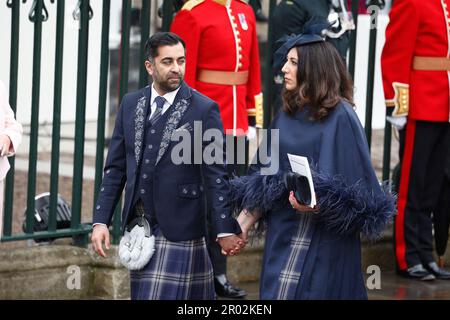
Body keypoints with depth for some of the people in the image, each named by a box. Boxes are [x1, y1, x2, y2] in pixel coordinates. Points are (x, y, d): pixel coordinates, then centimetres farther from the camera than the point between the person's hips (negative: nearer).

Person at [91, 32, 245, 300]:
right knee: (142, 293, 9)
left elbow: (215, 175, -8)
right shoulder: (131, 104, 8)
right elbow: (116, 167, 10)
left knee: (166, 294, -9)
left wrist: (226, 229, -12)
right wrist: (101, 220, 4)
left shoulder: (204, 109, -6)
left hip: (178, 228, -5)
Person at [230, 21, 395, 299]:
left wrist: (318, 204, -28)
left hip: (323, 243, -7)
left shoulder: (340, 117, -11)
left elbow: (354, 190, -13)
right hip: (282, 235, 7)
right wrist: (244, 223, 7)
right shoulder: (288, 115, 10)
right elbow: (265, 178, 14)